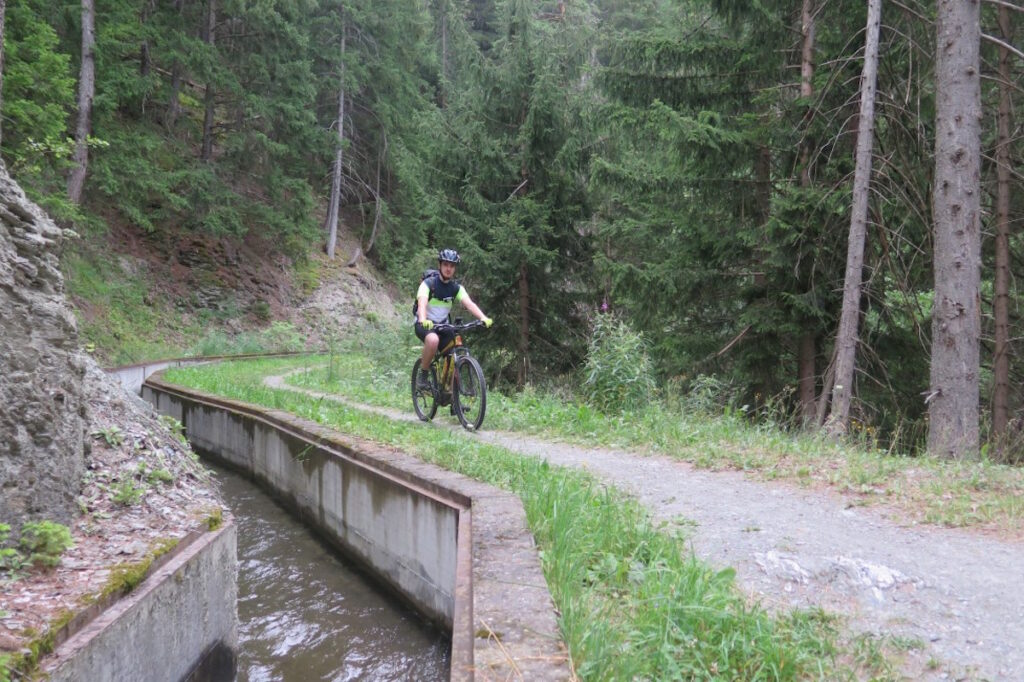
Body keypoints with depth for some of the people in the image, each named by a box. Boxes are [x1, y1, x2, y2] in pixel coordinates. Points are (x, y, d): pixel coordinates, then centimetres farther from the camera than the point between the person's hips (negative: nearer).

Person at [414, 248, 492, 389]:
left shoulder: (457, 288, -1)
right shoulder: (428, 283, -13)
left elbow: (469, 303, -17)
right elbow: (422, 303, -31)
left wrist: (483, 318, -37)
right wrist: (423, 320, -52)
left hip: (443, 325, 4)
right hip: (425, 325, -4)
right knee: (433, 340, -37)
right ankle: (423, 373, -17)